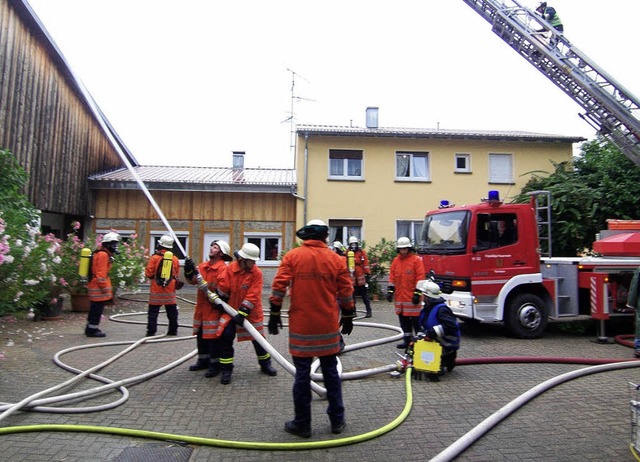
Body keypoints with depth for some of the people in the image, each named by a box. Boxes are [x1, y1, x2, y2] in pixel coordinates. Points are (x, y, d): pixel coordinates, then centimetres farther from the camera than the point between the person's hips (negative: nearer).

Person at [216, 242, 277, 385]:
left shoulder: (257, 273, -16)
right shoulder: (230, 269, -10)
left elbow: (253, 296, -20)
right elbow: (223, 288, -1)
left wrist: (242, 313, -24)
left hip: (251, 312, -1)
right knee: (226, 337, -3)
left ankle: (265, 364, 31)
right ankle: (226, 369, 11)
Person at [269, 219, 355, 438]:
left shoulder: (292, 256, -4)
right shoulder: (336, 259, 0)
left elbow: (279, 286, -9)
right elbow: (346, 292, 3)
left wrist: (274, 313, 0)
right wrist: (348, 317, 16)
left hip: (301, 325, -1)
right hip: (328, 326, 2)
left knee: (302, 374, 7)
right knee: (331, 372, 15)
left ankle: (302, 424, 18)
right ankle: (337, 420, 25)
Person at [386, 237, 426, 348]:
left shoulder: (416, 260, -6)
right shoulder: (396, 260, 10)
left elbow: (420, 277, -9)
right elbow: (392, 276, 12)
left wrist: (417, 293, -13)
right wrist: (390, 290, 5)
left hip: (411, 296, -5)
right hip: (400, 296, 6)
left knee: (415, 319, -2)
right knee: (403, 318, 12)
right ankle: (407, 339, 24)